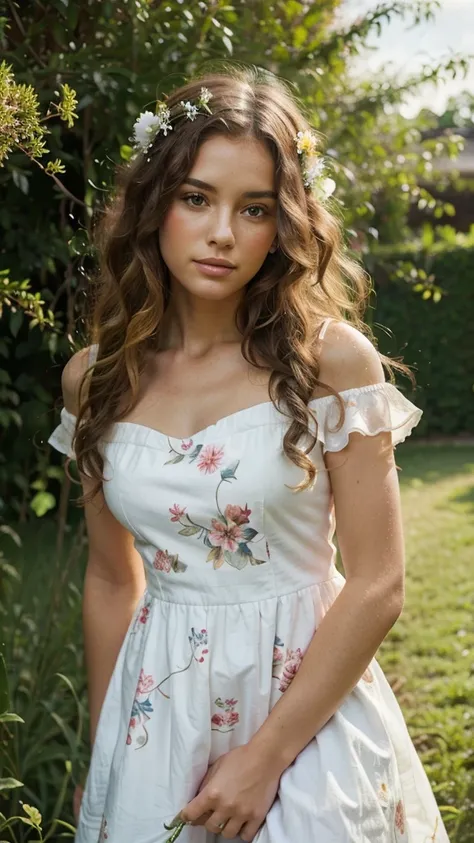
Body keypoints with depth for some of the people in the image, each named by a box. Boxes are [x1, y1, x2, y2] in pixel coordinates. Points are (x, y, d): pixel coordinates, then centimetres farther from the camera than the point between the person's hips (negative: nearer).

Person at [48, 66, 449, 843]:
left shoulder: (332, 360, -13)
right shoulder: (94, 379, -3)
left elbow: (378, 586, -12)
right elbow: (112, 580, 6)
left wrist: (266, 755, -14)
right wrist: (106, 749, 9)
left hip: (309, 697, -3)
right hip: (159, 709, 3)